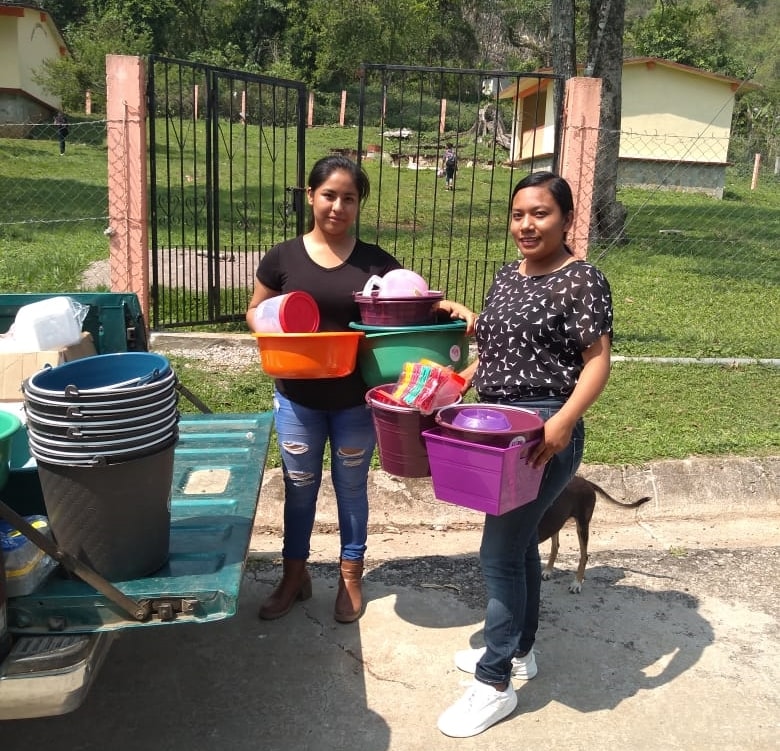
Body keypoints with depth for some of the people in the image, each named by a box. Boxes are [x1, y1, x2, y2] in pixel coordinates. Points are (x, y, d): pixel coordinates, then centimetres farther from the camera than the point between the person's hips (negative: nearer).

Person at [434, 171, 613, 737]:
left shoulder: (580, 281, -11)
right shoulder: (507, 276, 12)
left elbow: (598, 361, -15)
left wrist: (564, 420, -27)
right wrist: (459, 382, 7)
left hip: (543, 435, -8)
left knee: (500, 553, -5)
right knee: (519, 542, 19)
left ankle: (496, 685, 10)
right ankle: (518, 650, 36)